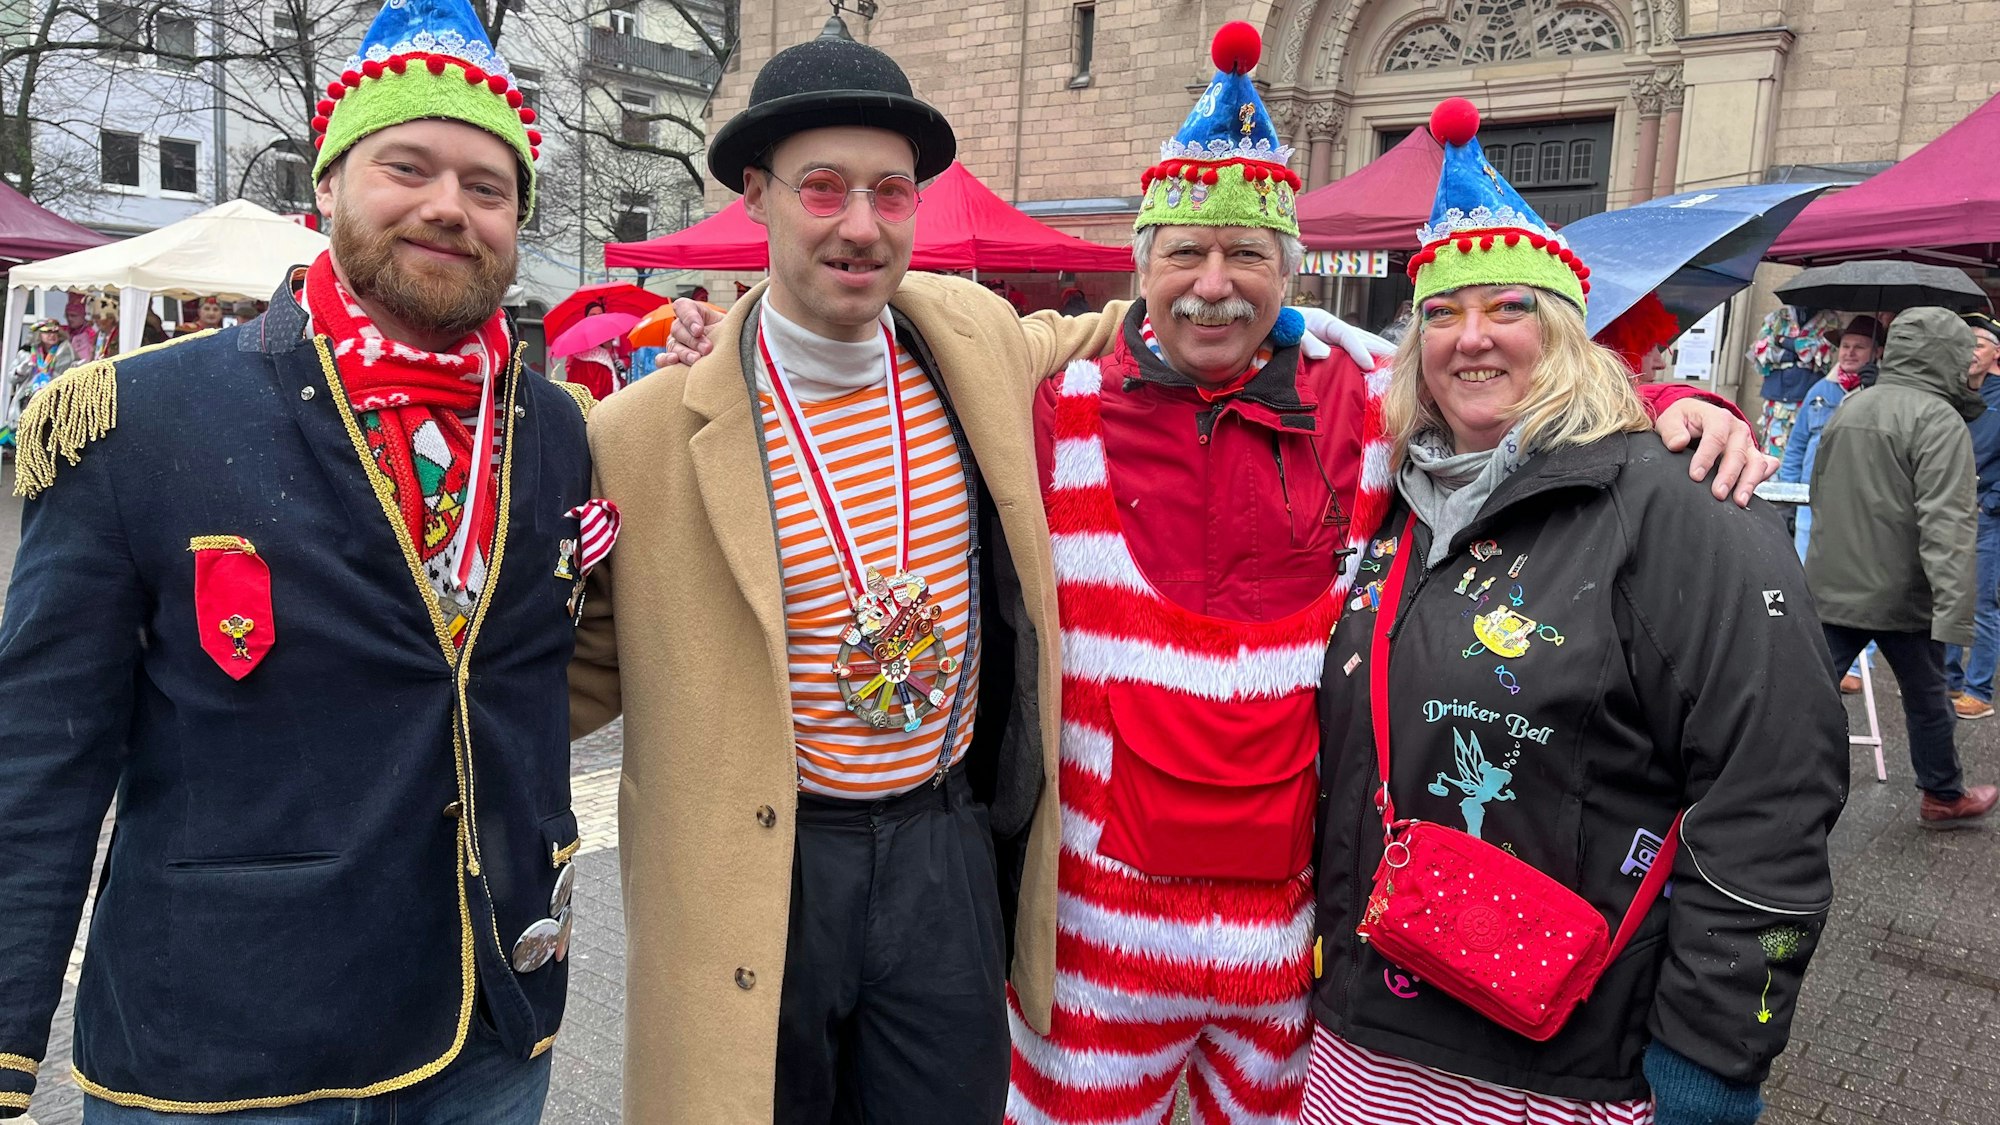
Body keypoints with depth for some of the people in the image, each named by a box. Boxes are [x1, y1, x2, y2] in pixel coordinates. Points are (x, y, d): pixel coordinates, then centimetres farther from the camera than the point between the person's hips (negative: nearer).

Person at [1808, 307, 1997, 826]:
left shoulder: (1849, 405, 8)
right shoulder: (1939, 420, -15)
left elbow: (1820, 490, 18)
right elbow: (1947, 525, -24)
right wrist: (1952, 611, -28)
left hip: (1830, 588, 5)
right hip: (1901, 594, -5)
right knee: (1927, 698, 15)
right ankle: (1944, 796, 33)